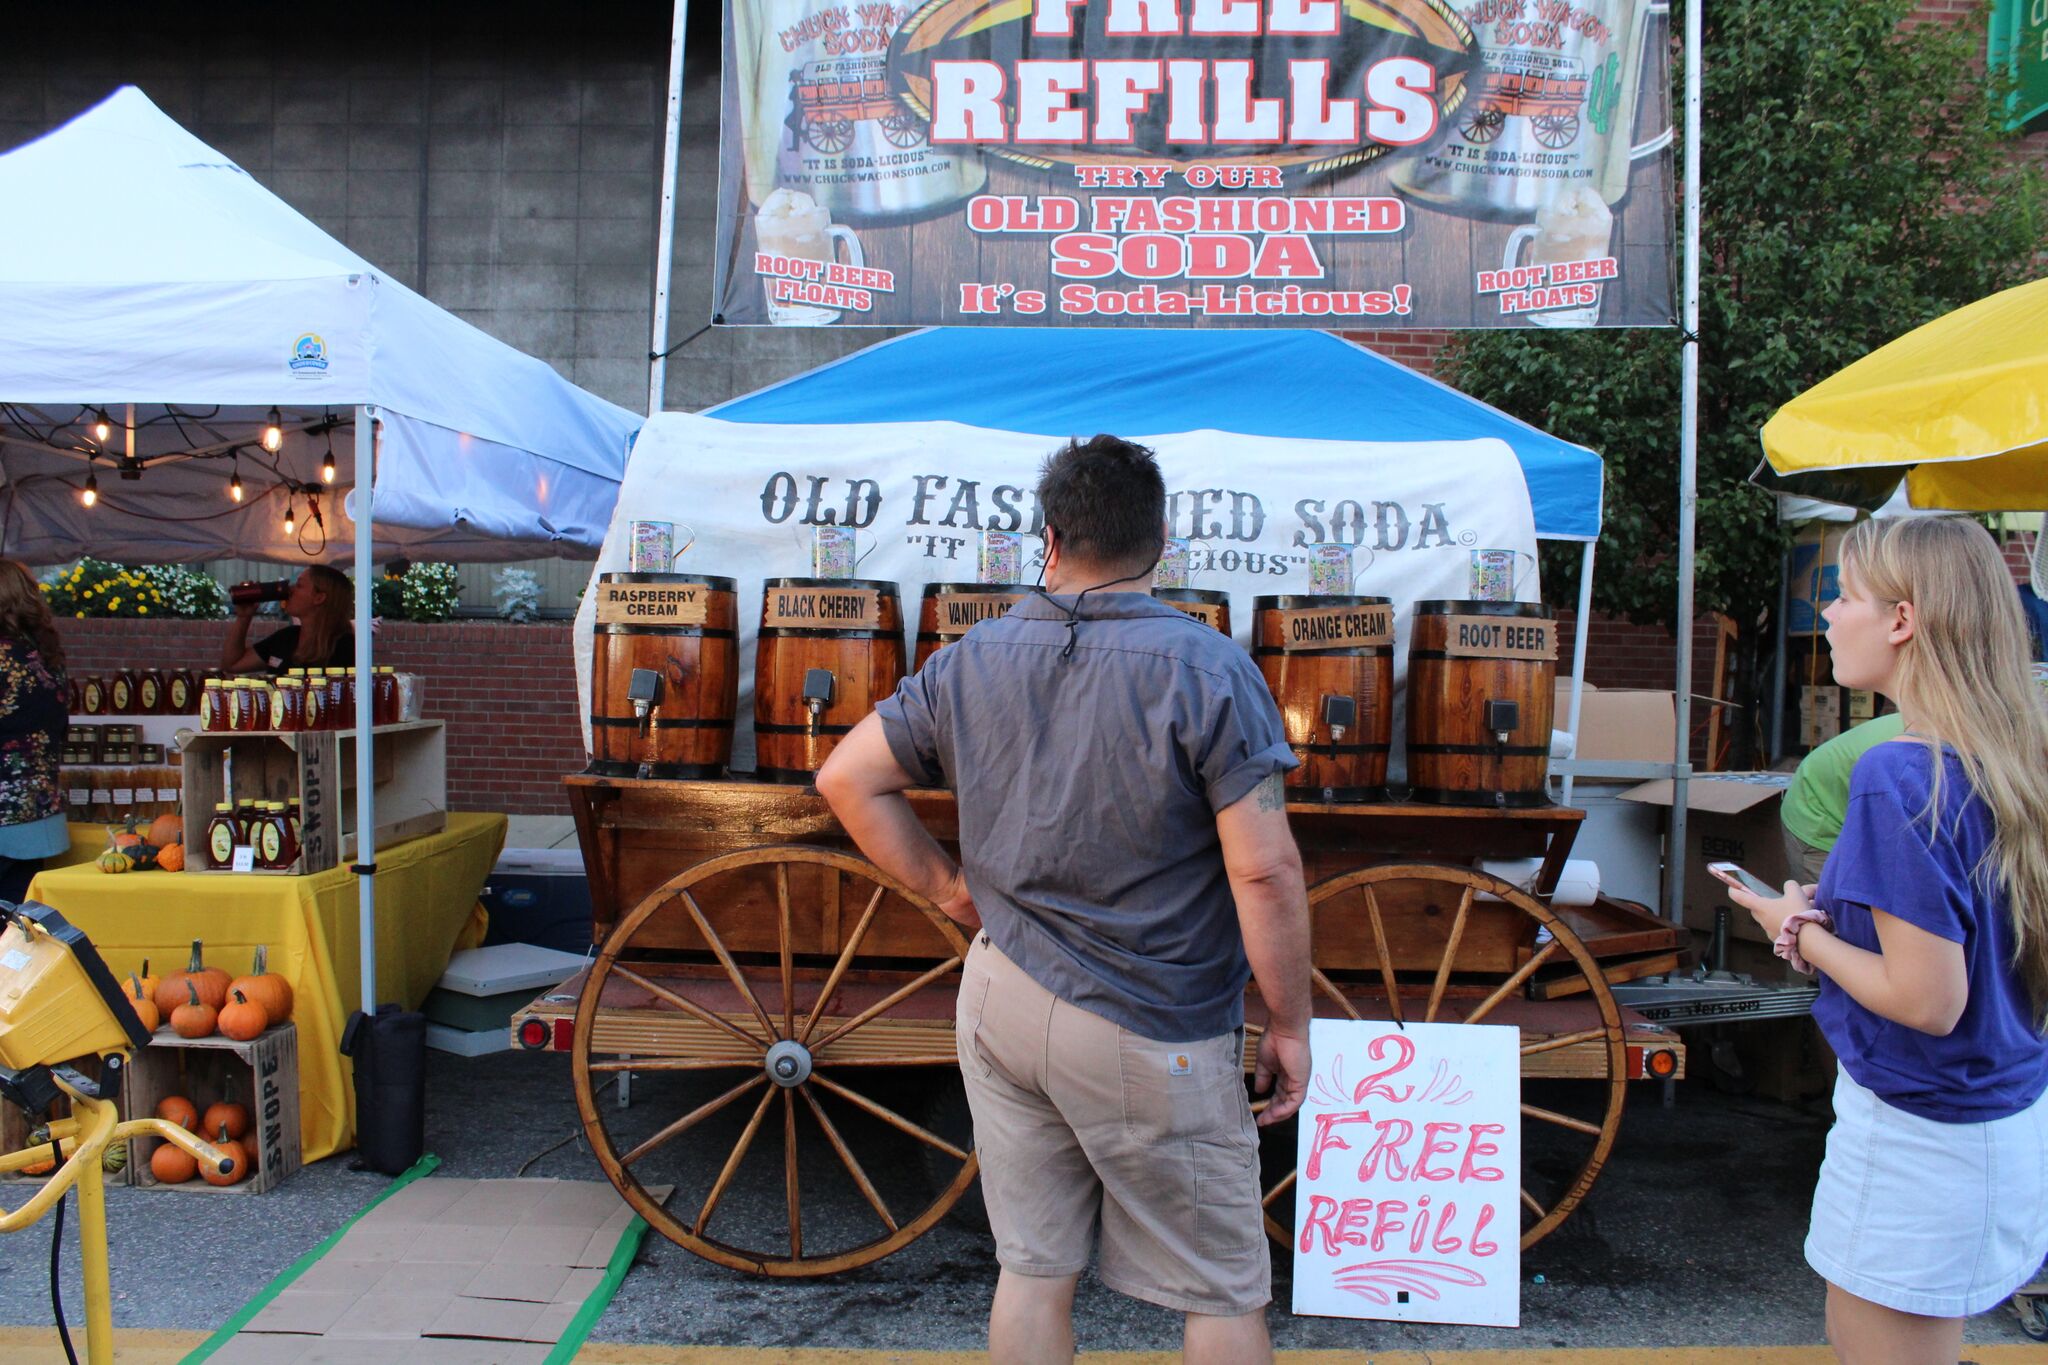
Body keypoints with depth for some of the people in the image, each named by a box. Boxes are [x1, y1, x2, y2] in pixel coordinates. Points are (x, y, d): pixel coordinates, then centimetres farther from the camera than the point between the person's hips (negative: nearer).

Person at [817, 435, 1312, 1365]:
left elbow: (847, 777, 8)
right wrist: (1289, 1025, -7)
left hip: (1001, 1000, 5)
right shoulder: (1207, 669, -14)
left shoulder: (969, 662, 1)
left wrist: (944, 885, 10)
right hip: (1150, 1037, -5)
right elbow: (1265, 874, -18)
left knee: (1031, 1271, 17)